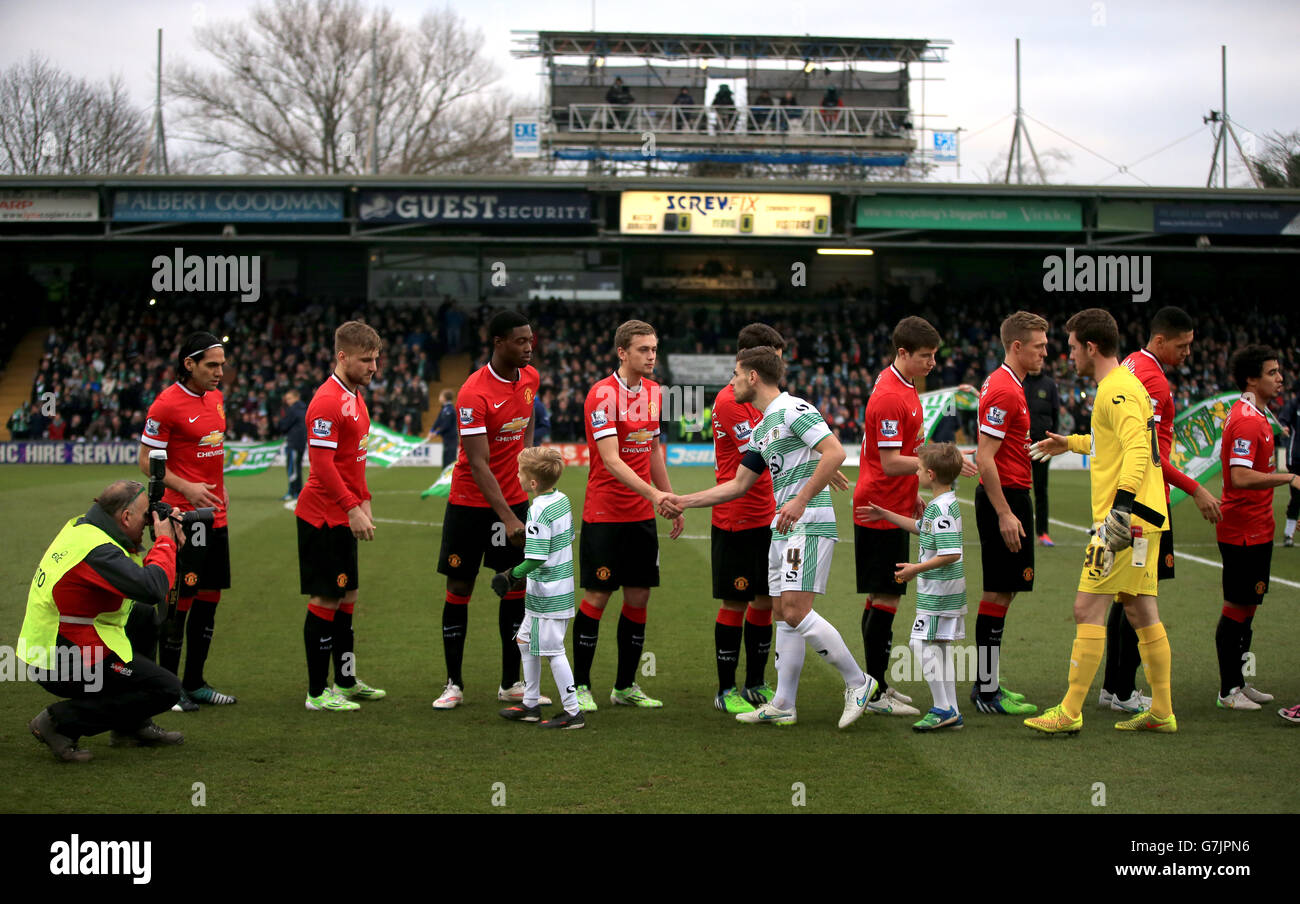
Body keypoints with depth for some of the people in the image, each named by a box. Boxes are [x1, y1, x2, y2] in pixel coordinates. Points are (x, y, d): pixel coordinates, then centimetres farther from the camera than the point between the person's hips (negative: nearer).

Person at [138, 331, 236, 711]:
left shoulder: (216, 398, 11)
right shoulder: (167, 404, -13)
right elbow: (147, 460, -10)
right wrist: (186, 487, -20)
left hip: (215, 516, 8)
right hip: (183, 516, -8)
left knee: (209, 596, 10)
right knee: (180, 599, -5)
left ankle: (194, 683, 20)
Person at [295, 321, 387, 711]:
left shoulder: (355, 397, 13)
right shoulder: (328, 401, -17)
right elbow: (321, 464, -22)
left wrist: (363, 501, 15)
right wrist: (352, 508, -22)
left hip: (342, 517, 10)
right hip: (324, 516, -10)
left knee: (346, 596, 15)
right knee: (325, 600, -5)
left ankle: (346, 681, 24)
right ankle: (317, 693, 1)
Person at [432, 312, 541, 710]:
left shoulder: (530, 378, 1)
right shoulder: (474, 393, -21)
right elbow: (478, 465, -25)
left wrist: (525, 458, 10)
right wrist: (507, 518, -31)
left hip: (514, 500, 6)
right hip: (470, 502, -5)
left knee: (516, 587, 5)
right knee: (459, 588, 1)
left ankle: (511, 684, 14)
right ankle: (454, 684, 11)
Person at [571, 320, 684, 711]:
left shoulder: (652, 392, 8)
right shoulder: (603, 394, -15)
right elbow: (611, 459, -23)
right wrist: (653, 493, -32)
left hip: (642, 516, 7)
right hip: (604, 514, -7)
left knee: (638, 597, 7)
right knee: (596, 596, -3)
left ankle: (625, 685, 18)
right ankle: (581, 686, 9)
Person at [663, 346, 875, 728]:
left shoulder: (793, 409, -9)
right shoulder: (761, 429, 20)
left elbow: (835, 452, -19)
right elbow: (738, 484, 25)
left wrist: (801, 500, -21)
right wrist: (683, 502, 23)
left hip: (809, 523, -10)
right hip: (782, 528, 10)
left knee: (796, 610, -16)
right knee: (783, 613, 8)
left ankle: (857, 682, -5)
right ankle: (783, 705, 11)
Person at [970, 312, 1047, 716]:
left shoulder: (1002, 384, 15)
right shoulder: (1005, 391, -16)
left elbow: (990, 454, 22)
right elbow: (984, 458, -21)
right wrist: (1004, 514, -23)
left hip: (1007, 496, 10)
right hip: (1004, 497, -10)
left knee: (1001, 591, 12)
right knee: (998, 593, -6)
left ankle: (988, 683, 17)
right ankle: (986, 690, -2)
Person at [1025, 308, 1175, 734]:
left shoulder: (1117, 390, -14)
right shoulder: (1124, 385, 18)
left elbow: (1137, 450, -26)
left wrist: (1122, 504, -35)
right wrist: (1073, 443, 44)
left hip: (1127, 518, -10)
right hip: (1142, 518, 10)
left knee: (1088, 608, -8)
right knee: (1141, 611, 11)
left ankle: (1070, 712, -7)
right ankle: (1162, 712, 15)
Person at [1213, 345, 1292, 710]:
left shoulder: (1253, 415, 13)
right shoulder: (1246, 421, -20)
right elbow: (1241, 477, -29)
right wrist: (1289, 478, -28)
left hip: (1256, 528, 10)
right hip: (1244, 532, -10)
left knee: (1247, 606, 15)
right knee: (1237, 608, -4)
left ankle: (1238, 683, 22)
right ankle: (1229, 690, 2)